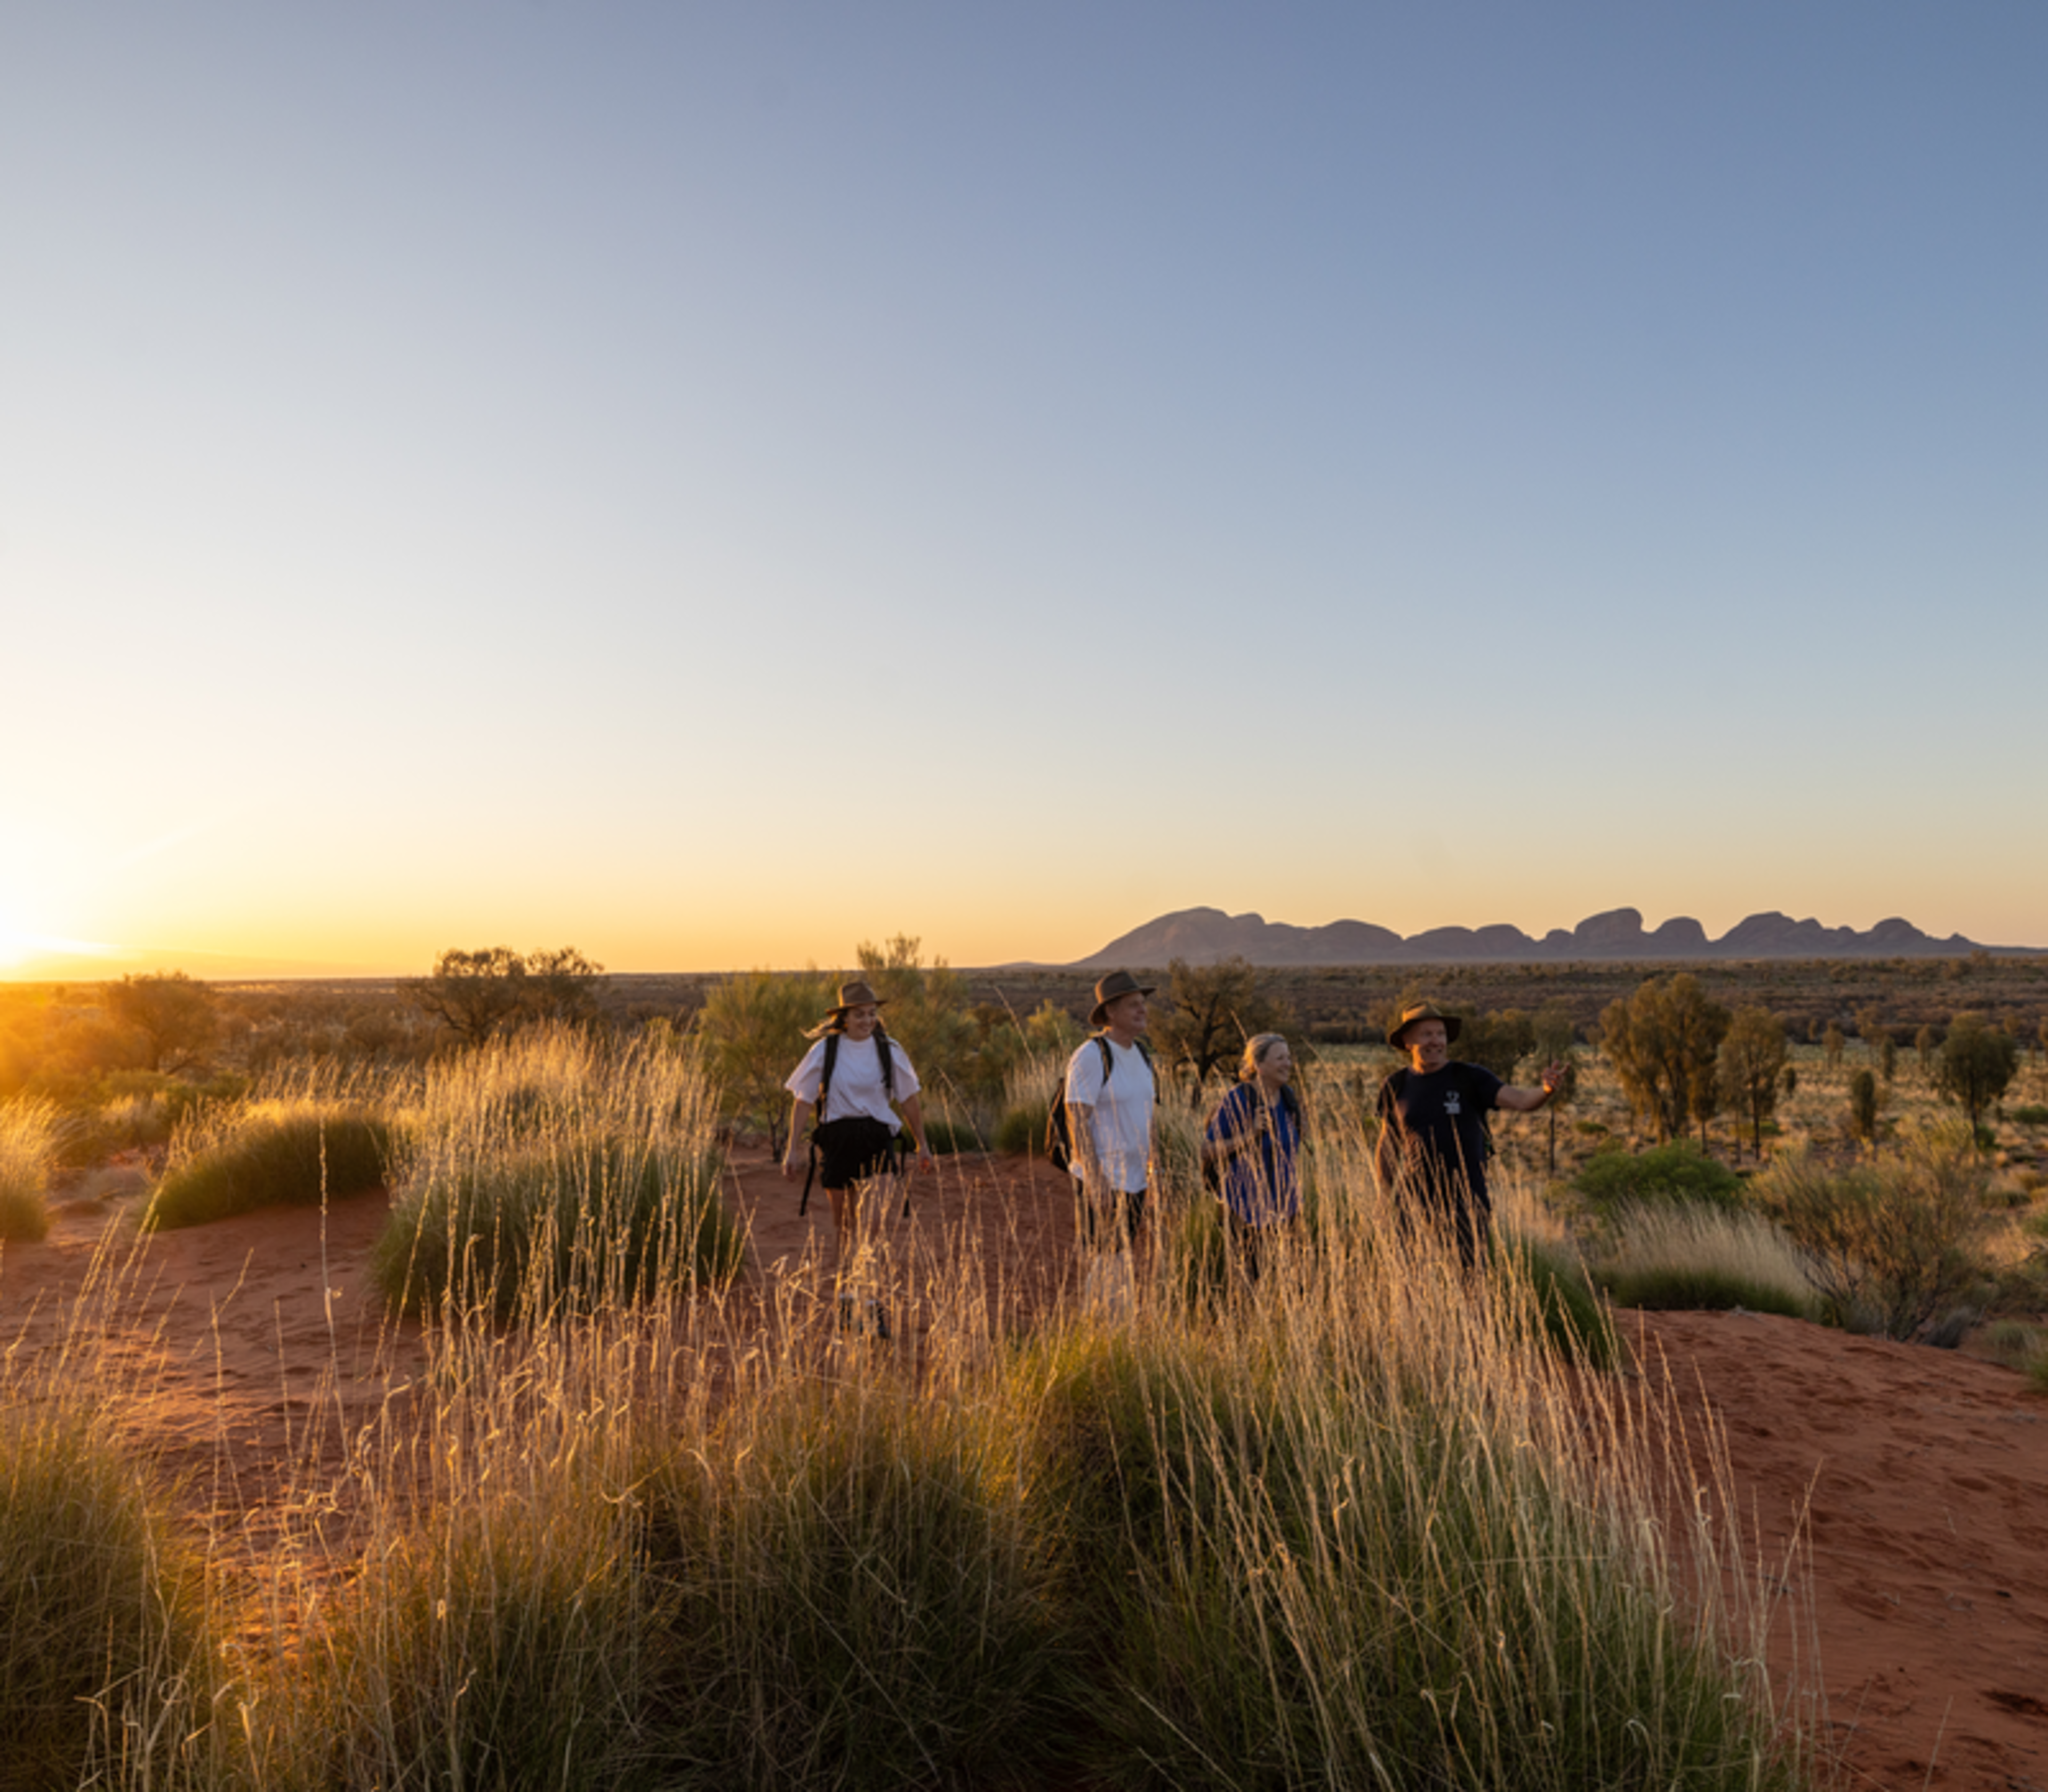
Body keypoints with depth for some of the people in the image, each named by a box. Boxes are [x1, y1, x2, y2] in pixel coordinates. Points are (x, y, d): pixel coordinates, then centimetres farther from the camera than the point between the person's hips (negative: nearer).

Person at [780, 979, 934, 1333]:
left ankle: (872, 1303, -6)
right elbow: (803, 1101, 2)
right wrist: (792, 1149, -2)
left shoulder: (888, 1050, 2)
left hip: (876, 1138, 0)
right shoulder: (825, 1051, -1)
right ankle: (844, 1295, 29)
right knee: (843, 1222, 12)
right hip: (836, 1138, 0)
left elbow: (909, 1099, 11)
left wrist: (922, 1145, 13)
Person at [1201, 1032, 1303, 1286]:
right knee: (1252, 1276, -1)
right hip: (1247, 1205, -6)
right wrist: (1248, 1136, -23)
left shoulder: (1289, 1098, 5)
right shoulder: (1237, 1101, -14)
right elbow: (1209, 1149, -12)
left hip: (1283, 1204, 6)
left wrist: (1296, 1198, 17)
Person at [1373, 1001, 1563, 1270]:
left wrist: (1547, 1090, -37)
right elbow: (1386, 1147, 11)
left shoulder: (1471, 1079, -3)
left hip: (1466, 1206, -1)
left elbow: (1522, 1101, -16)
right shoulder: (1396, 1087, 3)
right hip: (1415, 1205, 1)